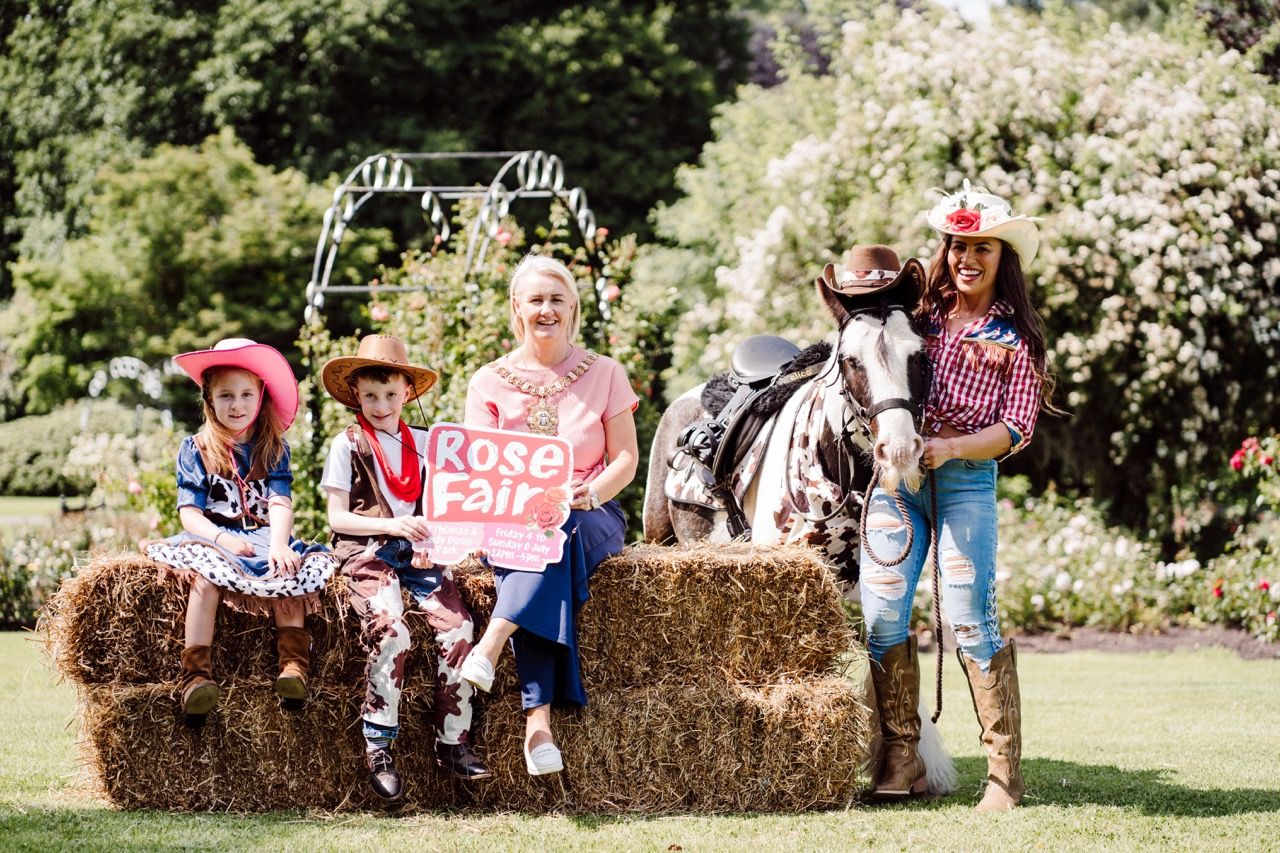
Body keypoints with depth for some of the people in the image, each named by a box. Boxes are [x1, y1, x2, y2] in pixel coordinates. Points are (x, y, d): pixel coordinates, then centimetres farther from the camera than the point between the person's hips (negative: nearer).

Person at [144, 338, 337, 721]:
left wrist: (278, 544, -24)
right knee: (205, 571, -36)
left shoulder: (274, 449, 13)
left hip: (264, 537, 2)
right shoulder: (195, 449, 9)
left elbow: (280, 503, -3)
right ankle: (196, 674, -44)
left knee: (288, 571, -32)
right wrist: (222, 539, -21)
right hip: (213, 538, -2)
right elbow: (189, 512, -1)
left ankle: (293, 663, -34)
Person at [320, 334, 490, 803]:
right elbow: (337, 517, -1)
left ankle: (452, 742, -11)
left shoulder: (423, 443, 15)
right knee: (390, 632, -28)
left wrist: (430, 543, -5)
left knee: (458, 626, -19)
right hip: (368, 552, -4)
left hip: (417, 552, 4)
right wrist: (390, 525, -15)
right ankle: (378, 747, -20)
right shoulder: (348, 445, 4)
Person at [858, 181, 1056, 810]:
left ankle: (1006, 771, -4)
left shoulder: (1016, 334, 6)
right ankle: (902, 758, 5)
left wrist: (949, 448, -16)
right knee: (881, 616, -4)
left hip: (966, 480, -3)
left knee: (970, 621, -10)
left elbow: (1016, 428, -2)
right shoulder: (919, 314, 13)